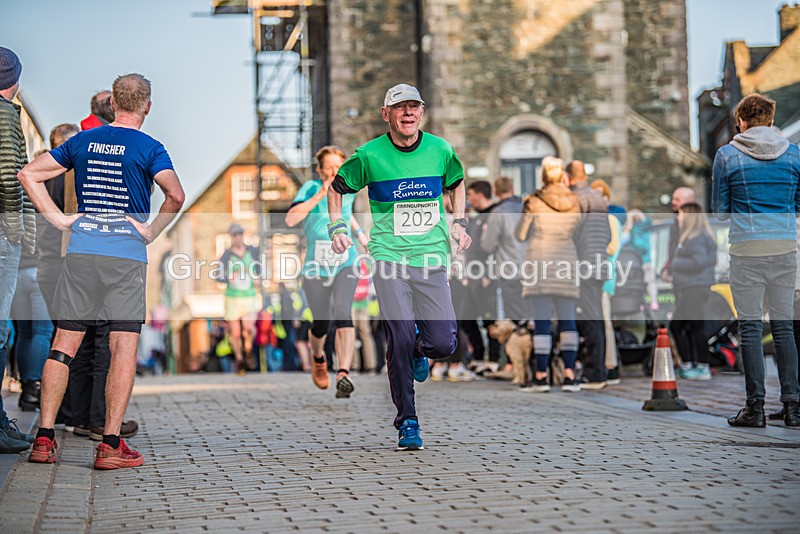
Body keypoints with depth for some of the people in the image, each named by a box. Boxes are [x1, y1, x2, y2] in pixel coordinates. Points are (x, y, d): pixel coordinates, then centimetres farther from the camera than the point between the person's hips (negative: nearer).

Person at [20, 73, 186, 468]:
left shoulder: (82, 140, 11)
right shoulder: (149, 147, -3)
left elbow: (28, 174, 11)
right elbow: (175, 195, -19)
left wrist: (59, 219, 7)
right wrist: (152, 231, -6)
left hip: (81, 250, 4)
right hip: (127, 255, -4)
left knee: (64, 343, 8)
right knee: (124, 347, -1)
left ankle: (44, 439, 7)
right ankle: (111, 445, -4)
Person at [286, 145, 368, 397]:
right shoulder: (311, 188, -7)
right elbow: (290, 219, -24)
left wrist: (359, 232, 15)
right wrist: (319, 195, -28)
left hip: (345, 264, 1)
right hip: (316, 267, -1)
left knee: (343, 315, -21)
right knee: (322, 324, 7)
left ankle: (343, 375, -29)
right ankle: (318, 357, 42)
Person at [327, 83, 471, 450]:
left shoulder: (440, 150, 3)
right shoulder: (370, 155, -2)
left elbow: (456, 183, 24)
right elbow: (336, 187, 14)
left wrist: (459, 223, 12)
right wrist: (337, 227, 1)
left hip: (432, 256, 2)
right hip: (389, 256, -2)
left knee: (443, 344, -8)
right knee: (400, 339, -13)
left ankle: (419, 350, 31)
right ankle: (407, 422, 3)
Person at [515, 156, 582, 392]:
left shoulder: (534, 202, -7)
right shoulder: (574, 202, 4)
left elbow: (520, 235, 1)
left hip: (539, 261, -3)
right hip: (566, 262, 3)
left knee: (541, 321, -4)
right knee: (567, 319, 8)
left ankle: (541, 377, -5)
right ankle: (569, 375, 1)